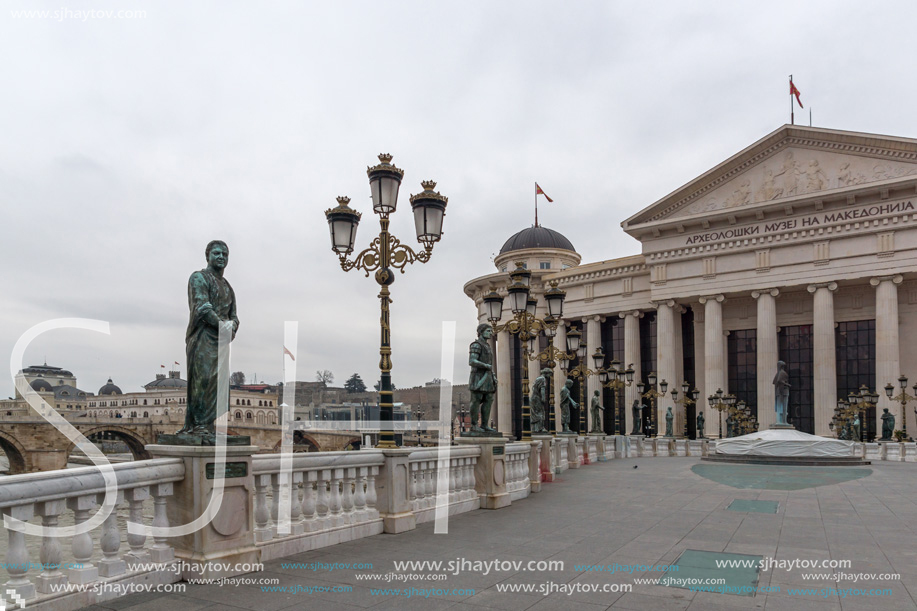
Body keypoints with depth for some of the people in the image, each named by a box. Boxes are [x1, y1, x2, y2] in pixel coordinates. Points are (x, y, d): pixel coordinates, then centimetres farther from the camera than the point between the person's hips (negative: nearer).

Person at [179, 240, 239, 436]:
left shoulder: (228, 287, 26)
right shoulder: (199, 278, 3)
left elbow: (233, 316, 19)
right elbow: (201, 306, -11)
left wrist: (232, 325, -4)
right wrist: (220, 323, -20)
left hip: (220, 340, 7)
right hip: (203, 337, -7)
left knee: (218, 381, 1)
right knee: (203, 378, -14)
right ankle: (199, 425, -13)